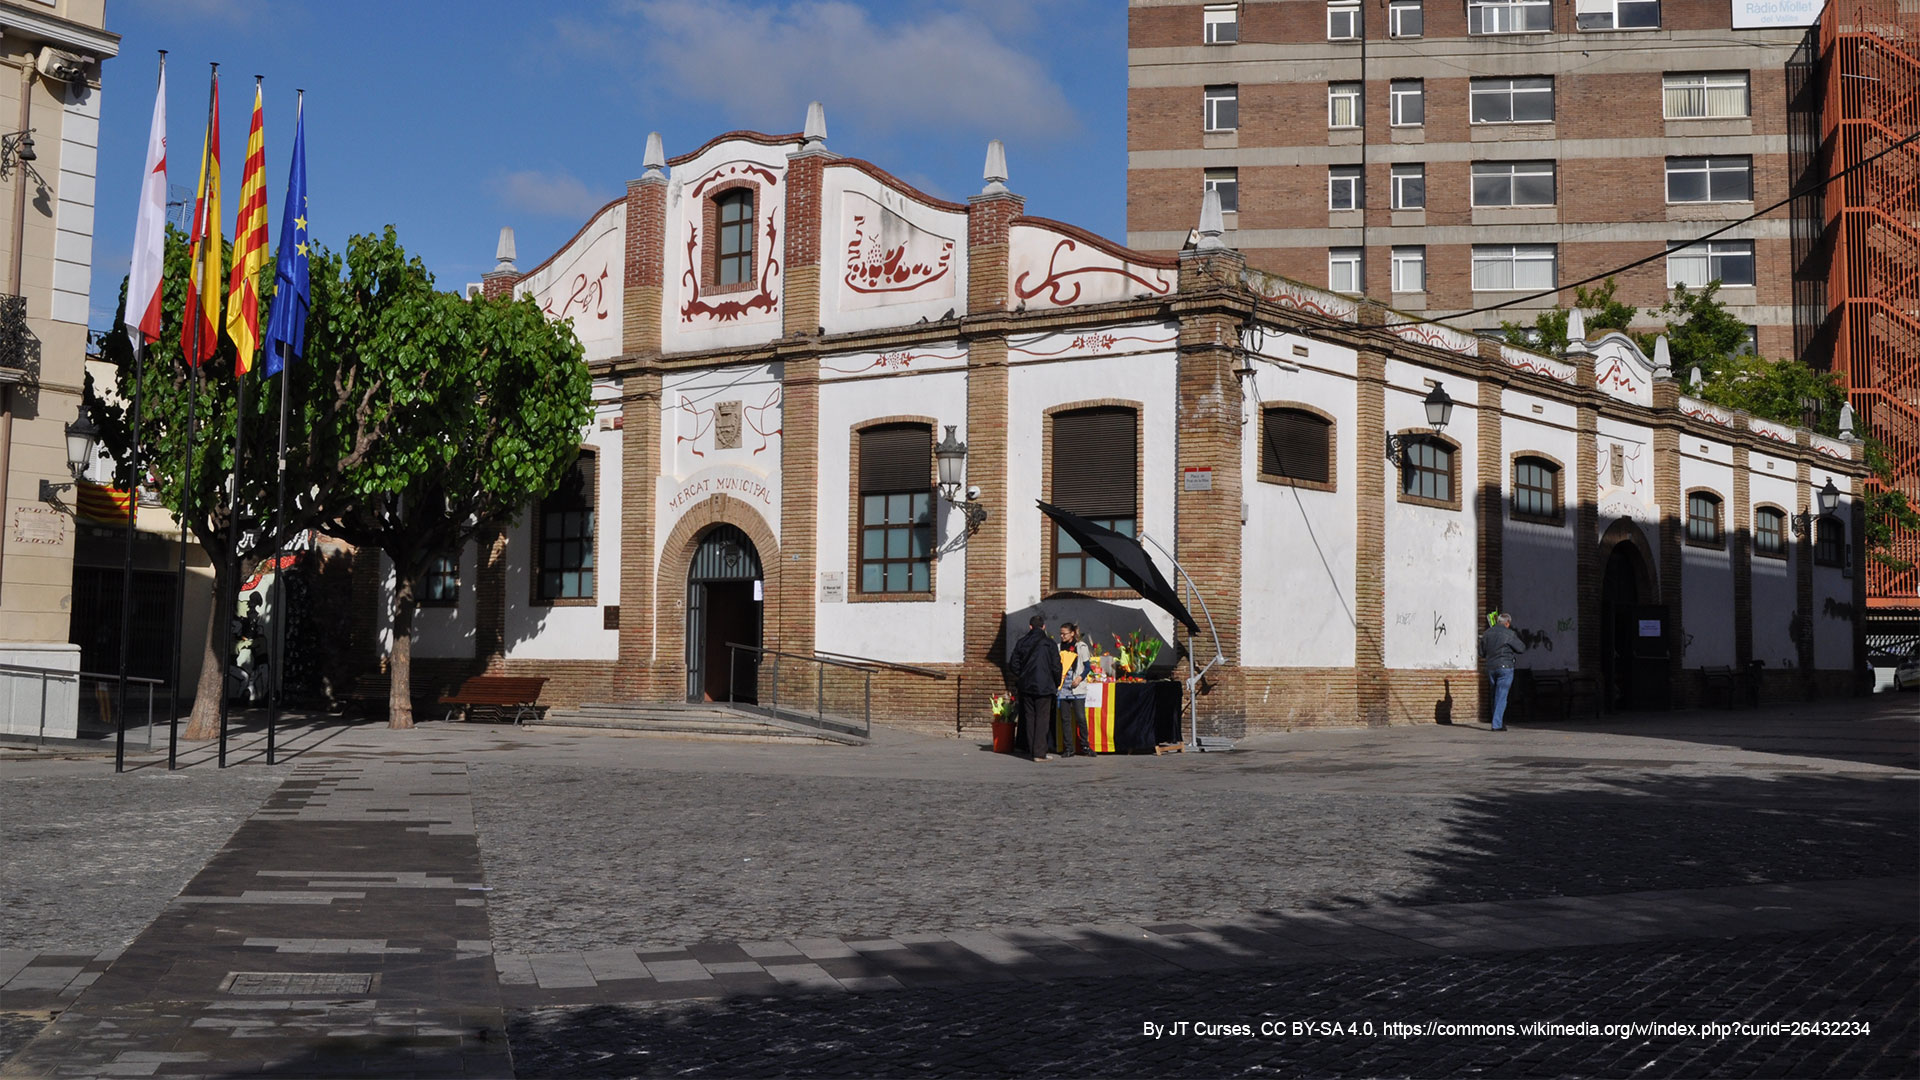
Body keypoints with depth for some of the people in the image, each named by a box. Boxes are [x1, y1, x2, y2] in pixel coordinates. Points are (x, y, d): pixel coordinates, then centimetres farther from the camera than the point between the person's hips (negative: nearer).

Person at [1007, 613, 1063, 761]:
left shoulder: (1021, 643, 3)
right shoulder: (1048, 643, -8)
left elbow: (1013, 665, 5)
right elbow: (1056, 666, -8)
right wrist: (1056, 683, 7)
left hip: (1026, 687, 4)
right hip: (1044, 686, -4)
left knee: (1030, 718, 12)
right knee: (1042, 719, -2)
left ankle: (1032, 750, 15)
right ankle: (1039, 753, -6)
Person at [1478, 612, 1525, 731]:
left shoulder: (1487, 633, 7)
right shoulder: (1509, 634, -9)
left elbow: (1482, 653, 12)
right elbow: (1522, 648, -2)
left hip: (1490, 667, 5)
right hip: (1505, 667, -5)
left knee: (1495, 695, 16)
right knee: (1501, 696, -4)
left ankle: (1498, 722, 20)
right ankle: (1497, 724, -7)